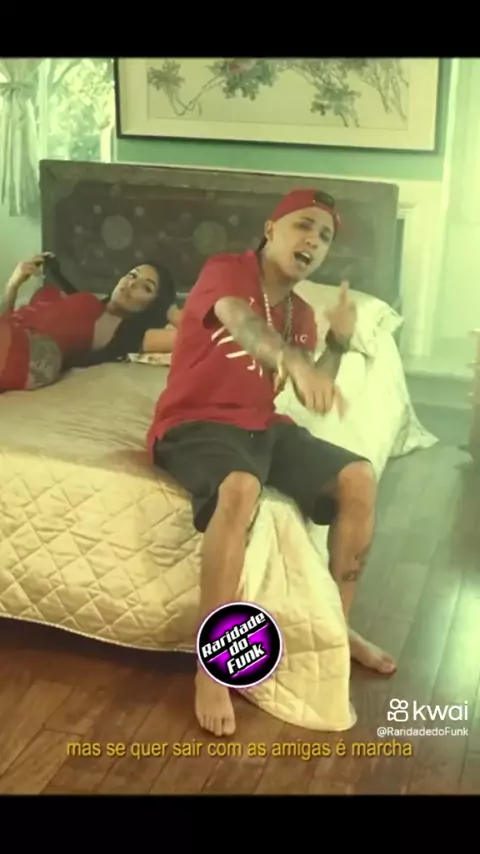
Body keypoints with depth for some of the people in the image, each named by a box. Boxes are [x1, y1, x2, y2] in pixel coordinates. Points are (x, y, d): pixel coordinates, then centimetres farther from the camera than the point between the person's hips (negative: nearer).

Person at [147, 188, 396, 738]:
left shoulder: (299, 314, 15)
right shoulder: (225, 271, -7)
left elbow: (312, 395, 14)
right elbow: (240, 321, -32)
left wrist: (338, 343, -3)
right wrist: (295, 361, -52)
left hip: (262, 425, 7)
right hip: (195, 423, -7)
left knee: (358, 479, -12)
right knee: (240, 487, -39)